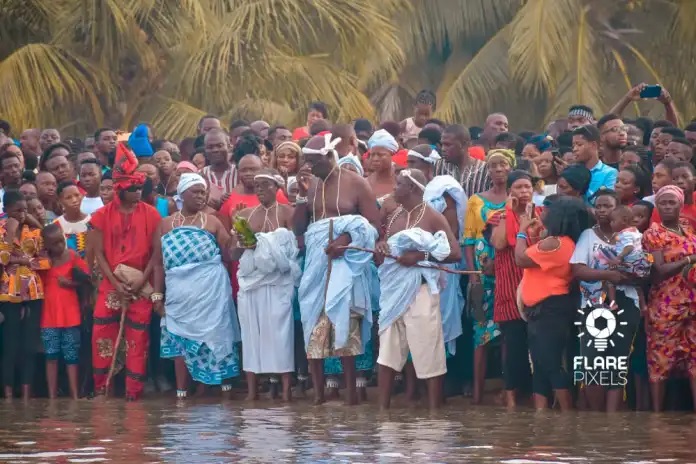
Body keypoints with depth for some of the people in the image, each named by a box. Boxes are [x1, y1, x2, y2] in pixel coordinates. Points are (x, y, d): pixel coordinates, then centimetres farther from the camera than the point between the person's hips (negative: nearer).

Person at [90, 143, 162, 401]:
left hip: (141, 286, -1)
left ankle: (133, 392, 5)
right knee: (102, 336, -3)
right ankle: (101, 388, 7)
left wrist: (142, 280, -11)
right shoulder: (103, 215, 1)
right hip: (110, 285, 1)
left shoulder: (150, 214, -1)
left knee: (138, 339, 0)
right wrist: (116, 283, -10)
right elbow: (99, 253, 0)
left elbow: (156, 252, -1)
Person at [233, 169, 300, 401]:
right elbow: (236, 251, 13)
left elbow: (294, 247, -5)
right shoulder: (245, 214, 13)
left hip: (278, 279, -4)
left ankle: (286, 388, -9)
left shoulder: (287, 213, 2)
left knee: (279, 329, -9)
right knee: (251, 330, 1)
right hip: (251, 278, 4)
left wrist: (267, 245, -15)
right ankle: (252, 388, 4)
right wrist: (244, 244, -8)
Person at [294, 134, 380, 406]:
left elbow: (374, 226, -6)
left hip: (345, 260, -5)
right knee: (315, 324, 0)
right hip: (317, 262, 5)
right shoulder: (310, 185, 13)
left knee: (344, 322, -12)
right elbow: (298, 229, 8)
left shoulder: (355, 183, -1)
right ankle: (318, 392, 3)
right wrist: (302, 194, -2)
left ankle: (351, 391, -10)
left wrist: (347, 238, -21)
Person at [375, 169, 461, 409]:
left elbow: (455, 253, -13)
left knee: (428, 353, -4)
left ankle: (434, 410, 0)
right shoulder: (393, 216, 13)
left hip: (420, 291, -7)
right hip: (394, 290, 7)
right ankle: (383, 407, 11)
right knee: (387, 351, 6)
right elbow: (384, 251, 24)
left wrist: (421, 256, -20)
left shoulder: (433, 217, -7)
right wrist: (381, 248, -1)